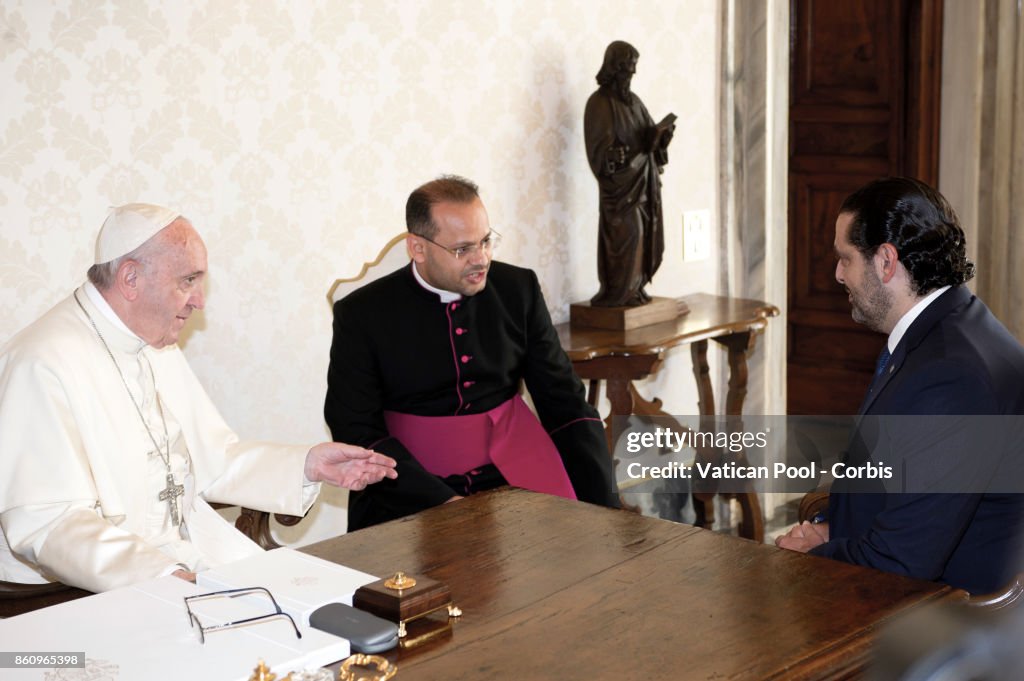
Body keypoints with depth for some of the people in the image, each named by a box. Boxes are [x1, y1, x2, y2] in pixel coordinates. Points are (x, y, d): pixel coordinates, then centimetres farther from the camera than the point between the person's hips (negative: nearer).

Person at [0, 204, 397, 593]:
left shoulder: (159, 348, 14)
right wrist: (168, 579, -33)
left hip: (185, 560, 9)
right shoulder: (43, 364, -16)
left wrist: (309, 466, 2)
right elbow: (46, 524, -23)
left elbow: (213, 461, 17)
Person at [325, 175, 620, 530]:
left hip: (511, 471, 3)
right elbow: (357, 431, -6)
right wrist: (442, 501, -20)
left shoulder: (519, 288, 6)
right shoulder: (362, 313, -3)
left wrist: (603, 504, -5)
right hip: (413, 485, -3)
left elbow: (565, 402, 8)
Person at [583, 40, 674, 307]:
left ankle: (635, 288, 14)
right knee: (624, 236, -8)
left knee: (644, 236, 7)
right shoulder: (599, 103, -10)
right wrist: (643, 143, -25)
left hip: (643, 179, 7)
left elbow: (650, 135, 12)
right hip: (620, 181, -7)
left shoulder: (633, 100, 14)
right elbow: (604, 148, -17)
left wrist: (662, 132, -11)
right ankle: (619, 293, -1)